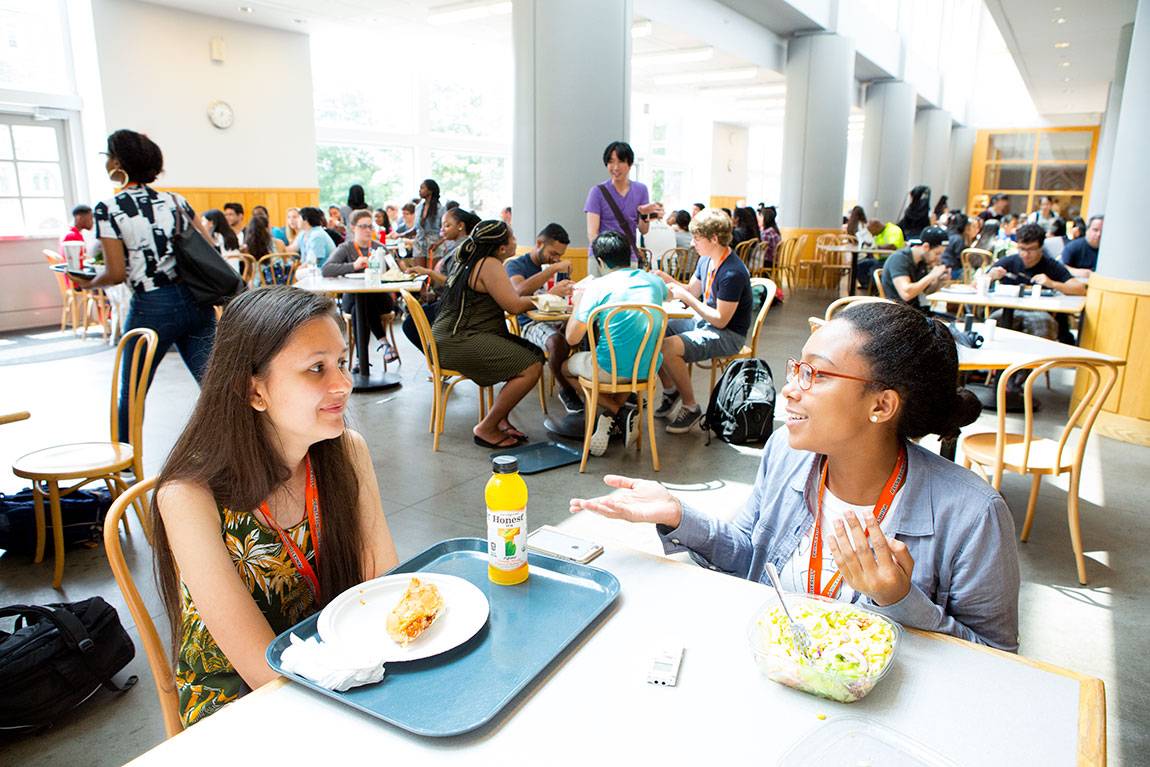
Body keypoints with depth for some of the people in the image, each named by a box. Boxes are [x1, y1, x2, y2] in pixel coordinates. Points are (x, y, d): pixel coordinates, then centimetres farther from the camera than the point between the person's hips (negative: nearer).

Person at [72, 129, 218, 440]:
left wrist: (88, 284, 12)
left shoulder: (107, 209, -4)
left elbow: (116, 274, -8)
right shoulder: (175, 200, 9)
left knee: (131, 394, 13)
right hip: (195, 303, 4)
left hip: (150, 307, -4)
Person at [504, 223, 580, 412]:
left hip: (558, 319, 5)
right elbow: (521, 290, -19)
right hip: (531, 324, -4)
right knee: (559, 342, -38)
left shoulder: (559, 266, 21)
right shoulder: (516, 265, 3)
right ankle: (566, 391, -13)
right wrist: (553, 269, -18)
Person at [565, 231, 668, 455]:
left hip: (611, 370, -5)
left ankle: (617, 412, 7)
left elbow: (572, 339, -6)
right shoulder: (653, 281, 6)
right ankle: (616, 420, 18)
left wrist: (578, 301, 10)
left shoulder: (597, 287, -9)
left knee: (567, 365, 25)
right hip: (648, 369, 5)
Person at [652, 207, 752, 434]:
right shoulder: (706, 260, 4)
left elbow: (720, 320, -23)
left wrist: (686, 297, -21)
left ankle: (691, 407, -10)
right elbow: (692, 291, 15)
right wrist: (666, 279, -2)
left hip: (728, 334, -9)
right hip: (703, 322, 9)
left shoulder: (733, 273, -24)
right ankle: (670, 392, 13)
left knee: (669, 348, -29)